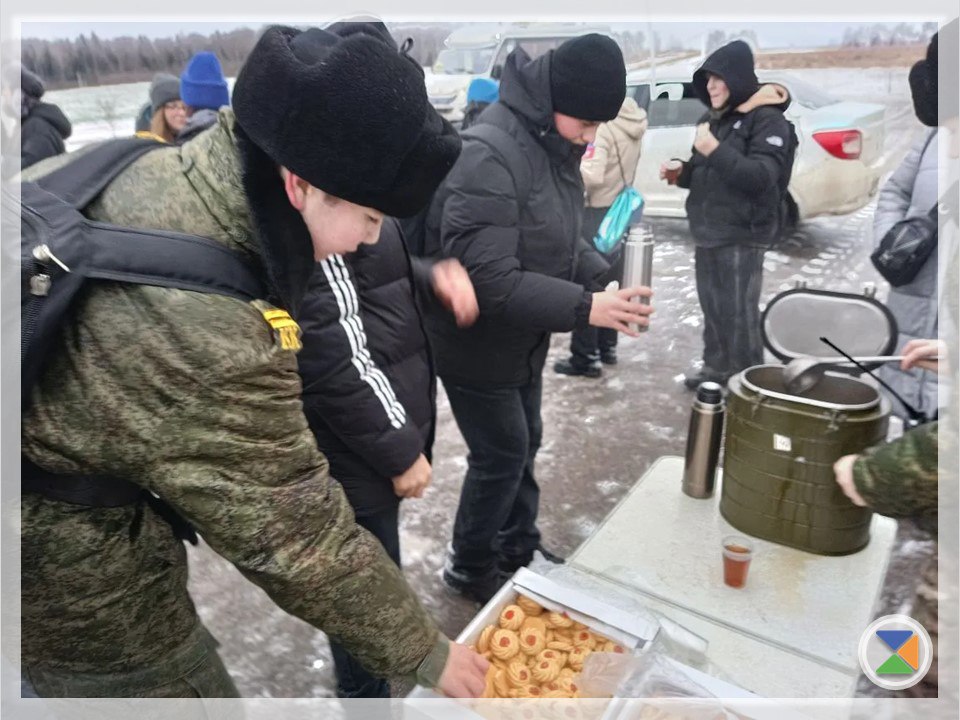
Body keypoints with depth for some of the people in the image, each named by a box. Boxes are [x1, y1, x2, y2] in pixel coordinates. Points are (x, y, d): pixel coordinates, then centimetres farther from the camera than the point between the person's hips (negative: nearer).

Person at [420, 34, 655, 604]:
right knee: (502, 455, 5)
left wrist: (605, 278, -5)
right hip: (477, 344, -9)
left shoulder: (555, 146, 2)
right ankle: (471, 567, 30)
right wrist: (584, 307, -32)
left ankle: (519, 549, 42)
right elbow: (486, 278, -32)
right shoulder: (489, 155, -28)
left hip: (523, 340, 9)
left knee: (525, 444, 20)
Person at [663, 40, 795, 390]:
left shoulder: (768, 119, -9)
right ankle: (715, 365, 31)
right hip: (707, 232, 8)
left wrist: (716, 150, -27)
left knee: (739, 313, -6)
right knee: (711, 306, 16)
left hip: (741, 235, -8)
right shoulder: (712, 119, 15)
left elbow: (761, 177, -21)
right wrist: (680, 173, 3)